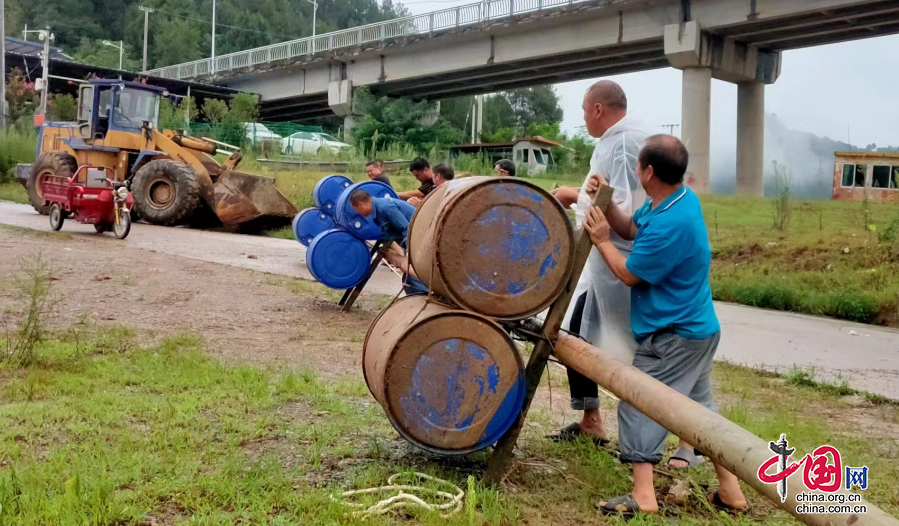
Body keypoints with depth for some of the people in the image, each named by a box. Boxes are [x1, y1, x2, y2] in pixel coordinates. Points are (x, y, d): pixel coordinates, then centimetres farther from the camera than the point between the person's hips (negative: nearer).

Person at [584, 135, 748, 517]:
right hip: (695, 328, 10)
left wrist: (601, 241, -5)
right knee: (700, 406, 18)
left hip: (674, 336, -10)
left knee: (638, 406, -3)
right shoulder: (678, 199, 3)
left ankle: (643, 498, 0)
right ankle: (730, 493, 26)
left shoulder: (670, 224, -28)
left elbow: (629, 274, -18)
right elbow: (630, 229, 14)